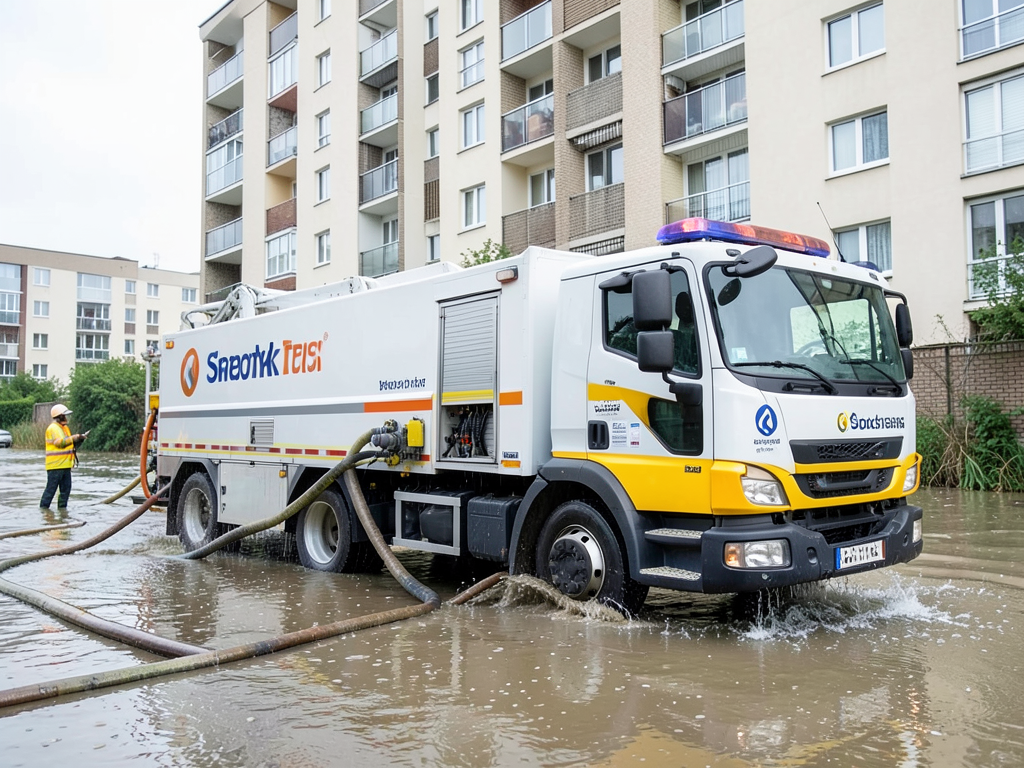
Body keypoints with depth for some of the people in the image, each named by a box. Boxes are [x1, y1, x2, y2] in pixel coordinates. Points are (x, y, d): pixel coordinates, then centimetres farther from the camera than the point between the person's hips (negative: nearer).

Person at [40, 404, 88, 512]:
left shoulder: (64, 427, 19)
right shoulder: (53, 428, -11)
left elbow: (70, 444, 22)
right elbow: (60, 442, -24)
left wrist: (80, 438, 7)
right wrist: (74, 438, -26)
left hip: (65, 465, 9)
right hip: (55, 465, -9)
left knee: (66, 488, 9)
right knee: (51, 489, -5)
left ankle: (62, 507, 16)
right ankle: (43, 507, 2)